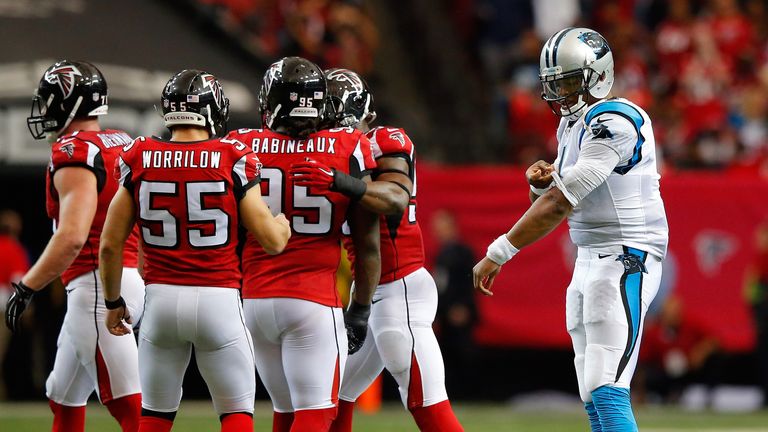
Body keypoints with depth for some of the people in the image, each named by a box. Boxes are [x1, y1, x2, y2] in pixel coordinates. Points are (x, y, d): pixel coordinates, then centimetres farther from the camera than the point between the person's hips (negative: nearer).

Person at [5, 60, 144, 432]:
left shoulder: (74, 153, -13)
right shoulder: (123, 146, 14)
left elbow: (72, 237, -23)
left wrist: (27, 288, -17)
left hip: (97, 289, -10)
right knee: (63, 401, 20)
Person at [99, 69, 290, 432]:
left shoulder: (139, 160, 1)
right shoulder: (233, 161, -5)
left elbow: (110, 245, 4)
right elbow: (273, 241, -3)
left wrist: (113, 301, 19)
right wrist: (285, 223, 20)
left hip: (161, 297, 2)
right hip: (218, 298, -2)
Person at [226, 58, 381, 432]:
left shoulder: (241, 148, 1)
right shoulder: (349, 150, -2)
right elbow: (368, 243, 1)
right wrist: (360, 309, 10)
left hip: (253, 300, 3)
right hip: (314, 302, -3)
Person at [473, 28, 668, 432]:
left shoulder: (614, 123, -17)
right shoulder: (573, 124, 14)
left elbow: (561, 203, -22)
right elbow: (550, 196, 21)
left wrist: (498, 254, -20)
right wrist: (542, 181, -4)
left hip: (625, 261, -10)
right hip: (588, 260, 10)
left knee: (606, 393, -19)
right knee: (594, 400, 8)